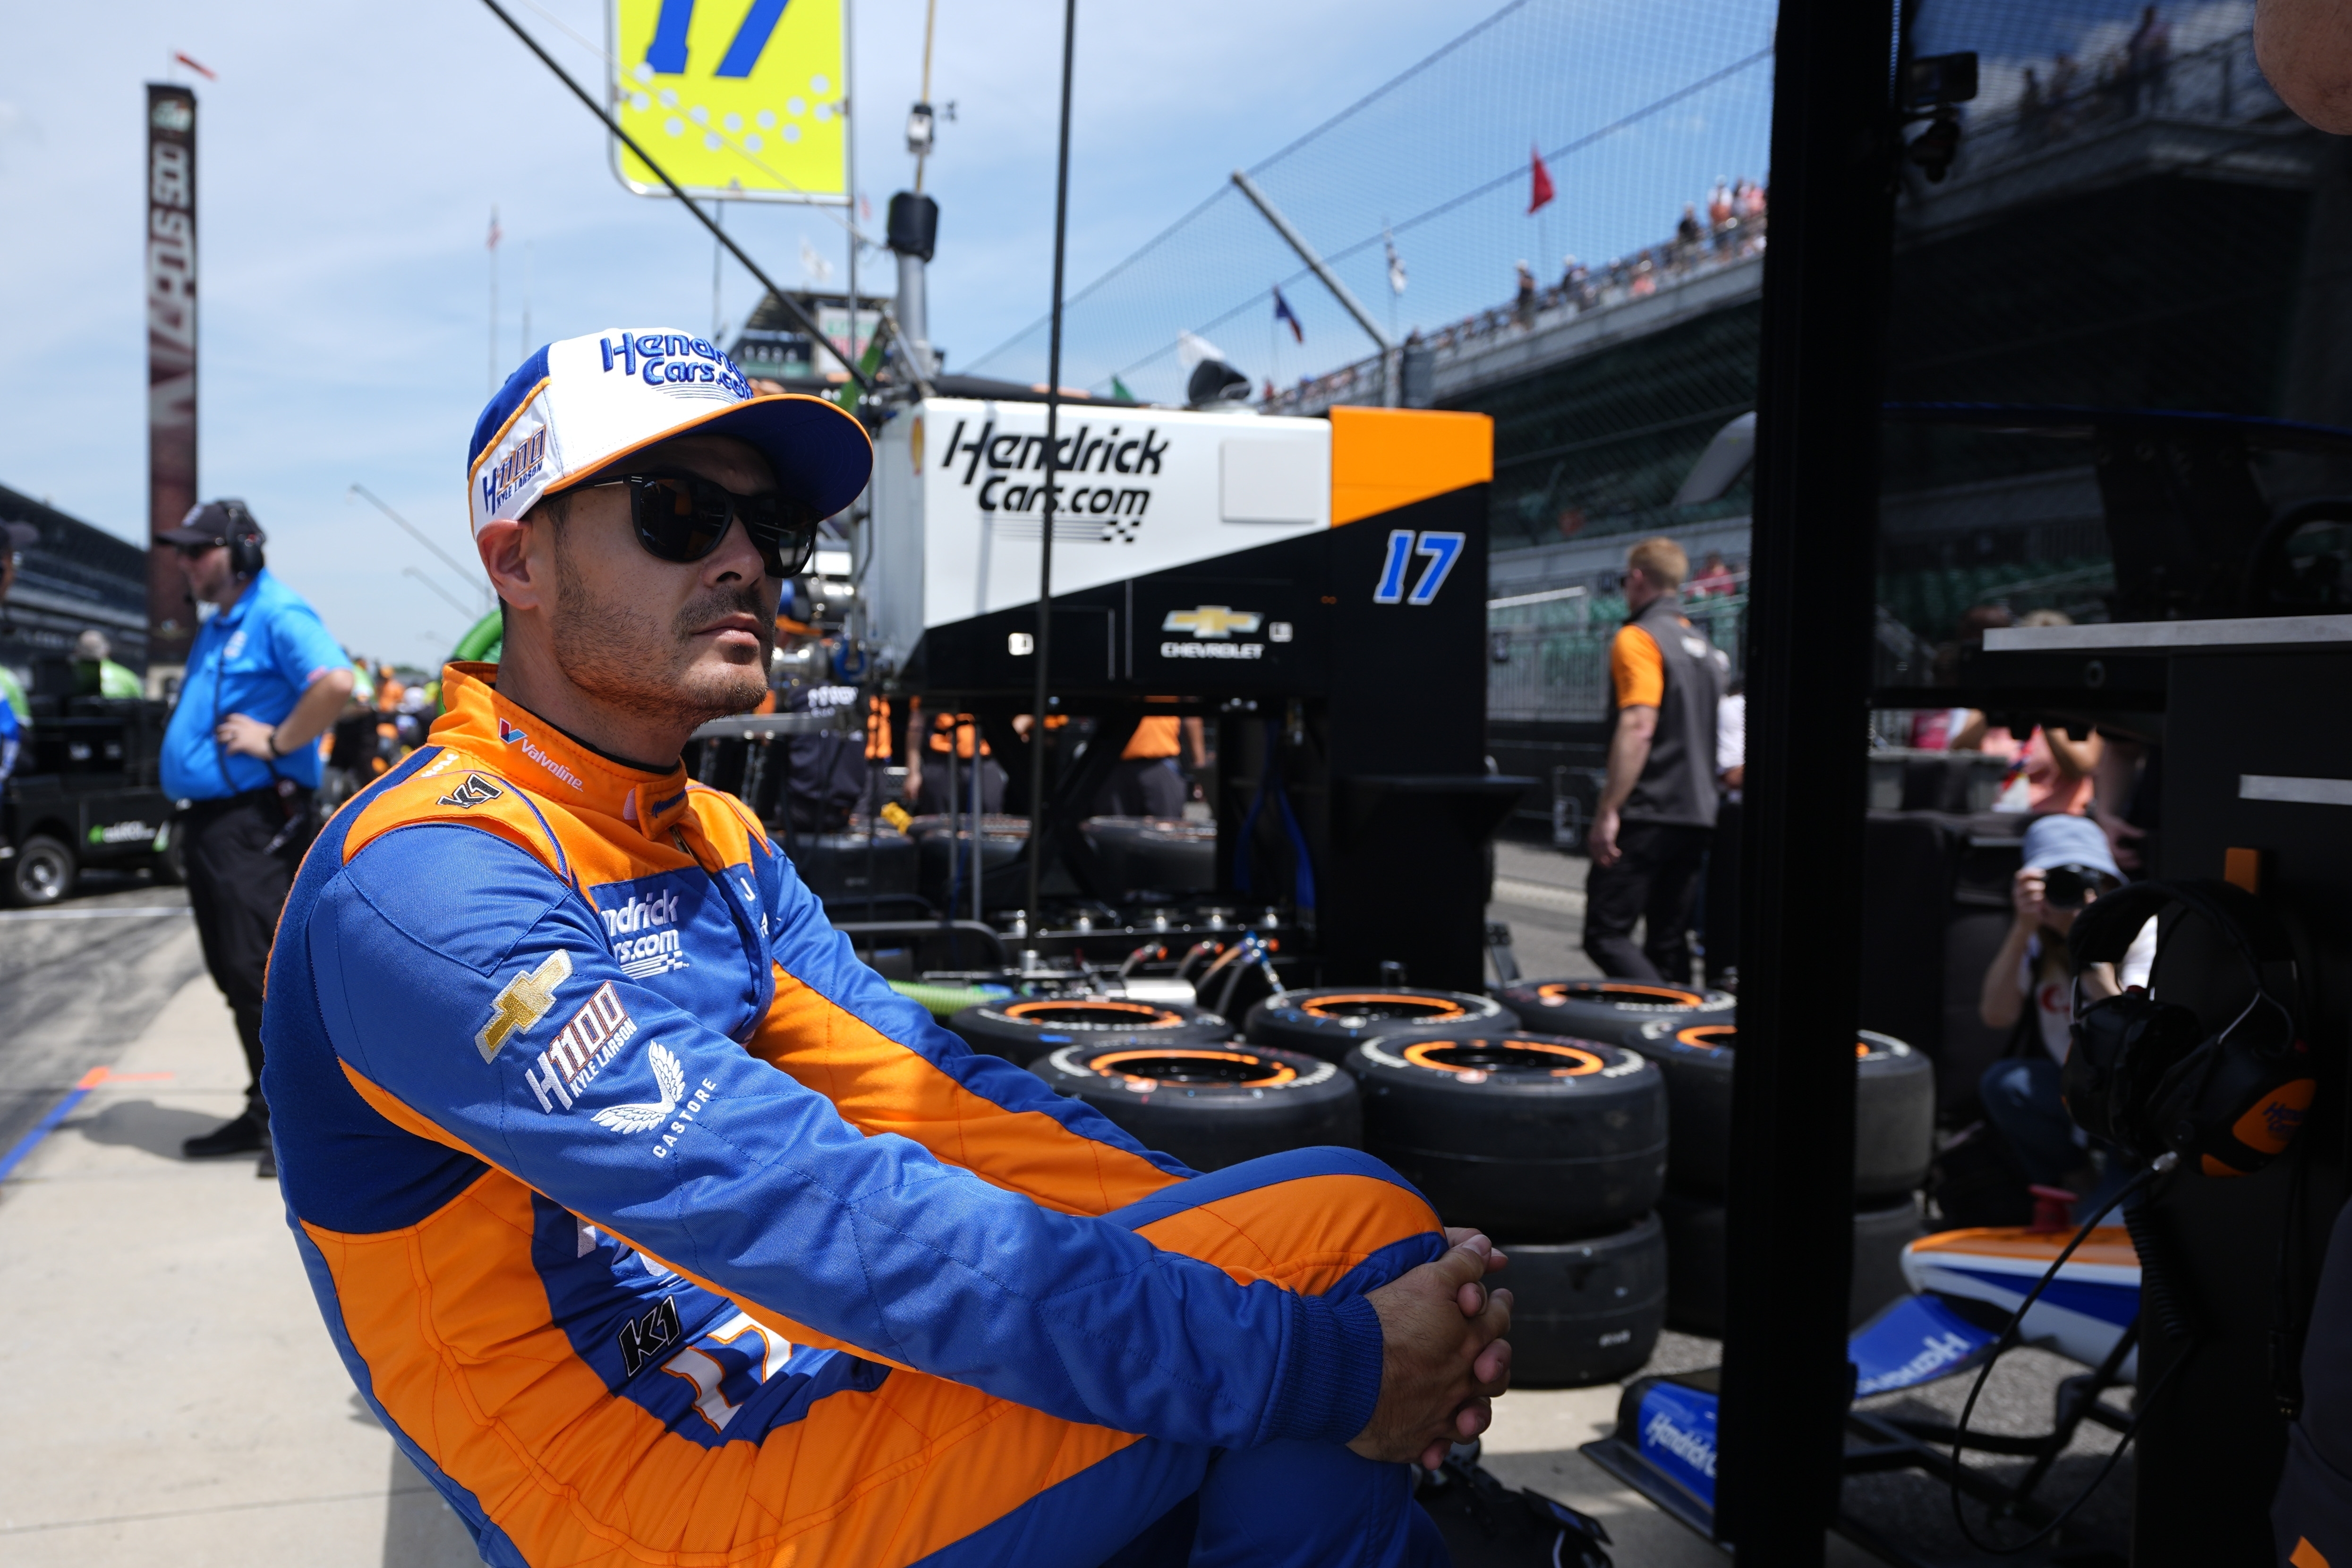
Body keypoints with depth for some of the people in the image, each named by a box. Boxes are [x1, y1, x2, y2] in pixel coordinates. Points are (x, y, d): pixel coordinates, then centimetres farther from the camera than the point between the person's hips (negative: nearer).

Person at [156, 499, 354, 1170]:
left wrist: (278, 742, -21)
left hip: (255, 818, -10)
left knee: (261, 970, -10)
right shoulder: (215, 627, 20)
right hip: (208, 818, 10)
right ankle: (265, 1111, 23)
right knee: (235, 974, 13)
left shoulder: (278, 615, -11)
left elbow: (336, 681, -28)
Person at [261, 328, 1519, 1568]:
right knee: (1348, 1226, -15)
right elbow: (819, 1216, -29)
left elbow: (929, 1098, 0)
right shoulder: (425, 886, -20)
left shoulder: (720, 848, 10)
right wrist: (1327, 1366, -27)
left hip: (811, 1378, 8)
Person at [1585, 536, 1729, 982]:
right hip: (1697, 814, 9)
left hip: (1647, 814, -8)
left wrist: (1608, 811, -21)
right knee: (1668, 942, 11)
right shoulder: (1705, 646, 18)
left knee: (1606, 933, -9)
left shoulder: (1638, 638, -9)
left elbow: (1638, 728, -20)